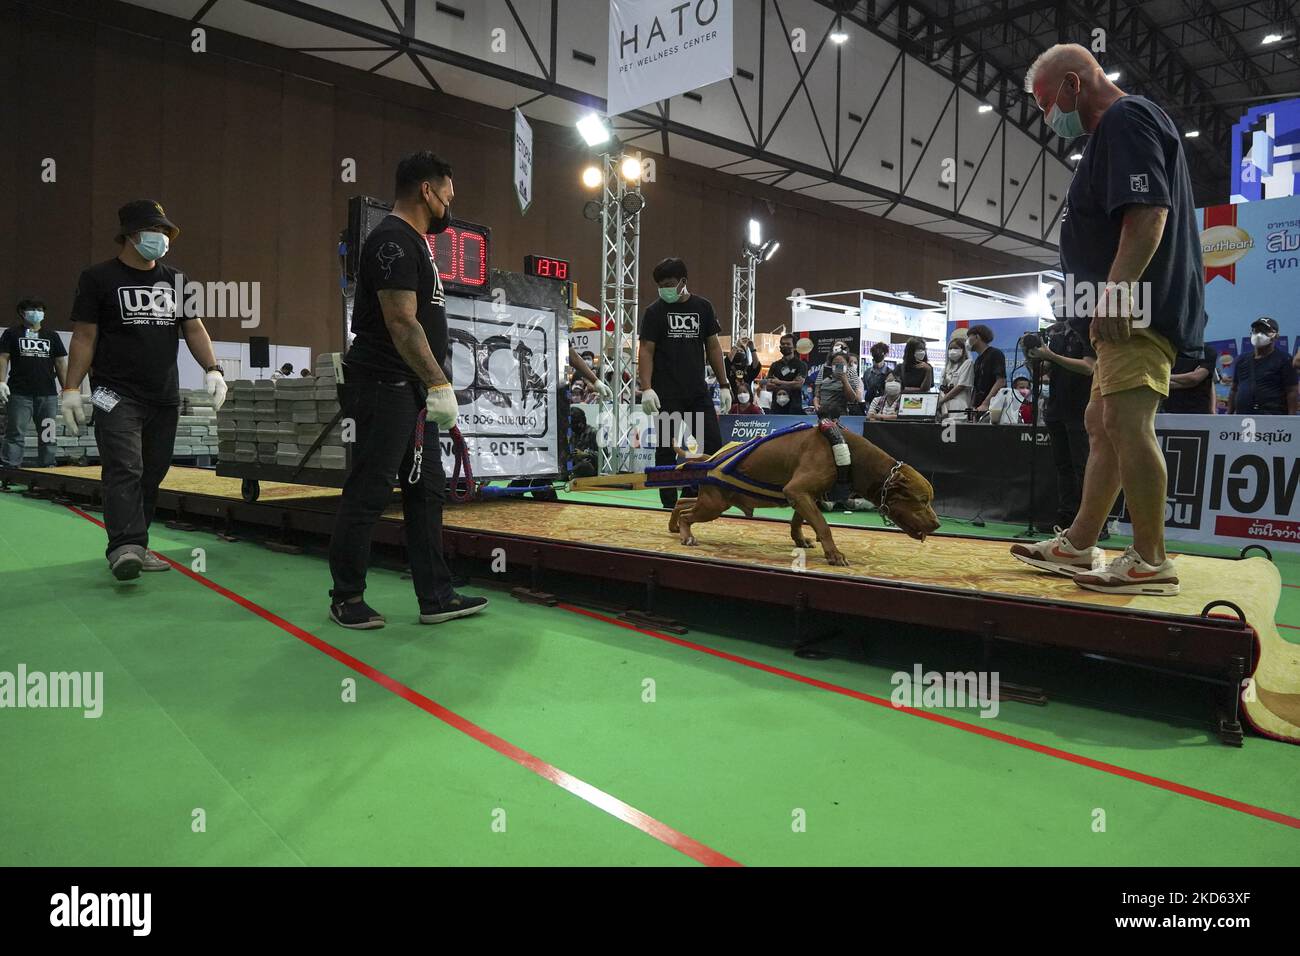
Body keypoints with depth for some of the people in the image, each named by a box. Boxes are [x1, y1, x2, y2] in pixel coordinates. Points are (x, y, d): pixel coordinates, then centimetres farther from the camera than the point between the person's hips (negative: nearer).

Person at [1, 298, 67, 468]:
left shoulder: (52, 336, 16)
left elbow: (61, 363, 14)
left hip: (48, 394, 3)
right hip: (20, 394, -2)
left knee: (48, 435, 4)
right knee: (15, 434, -5)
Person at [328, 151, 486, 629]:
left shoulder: (413, 243, 19)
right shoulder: (393, 241, -12)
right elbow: (401, 322, -21)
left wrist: (434, 386, 18)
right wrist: (439, 383, -23)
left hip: (415, 392, 11)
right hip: (386, 389, -11)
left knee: (427, 491, 10)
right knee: (368, 494, -2)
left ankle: (436, 597, 17)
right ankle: (346, 599, 11)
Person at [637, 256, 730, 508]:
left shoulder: (703, 307, 8)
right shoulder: (655, 311, 0)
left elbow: (713, 346, 12)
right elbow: (646, 351, -3)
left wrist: (724, 385, 8)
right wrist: (646, 389, -14)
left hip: (698, 392, 3)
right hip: (667, 394, -3)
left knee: (713, 444, 0)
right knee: (667, 448, 0)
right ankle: (669, 503, 9)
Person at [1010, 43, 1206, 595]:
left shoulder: (1125, 119, -7)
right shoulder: (1113, 131, 25)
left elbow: (1149, 212, -21)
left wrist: (1113, 294, -28)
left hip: (1140, 309, -11)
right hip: (1126, 315, 11)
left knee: (1125, 422, -15)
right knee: (1102, 425, 12)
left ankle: (1149, 562, -11)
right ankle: (1078, 545, 19)